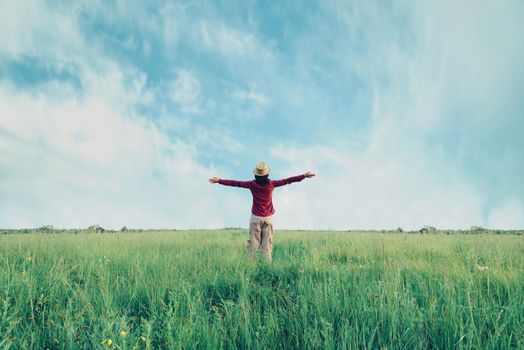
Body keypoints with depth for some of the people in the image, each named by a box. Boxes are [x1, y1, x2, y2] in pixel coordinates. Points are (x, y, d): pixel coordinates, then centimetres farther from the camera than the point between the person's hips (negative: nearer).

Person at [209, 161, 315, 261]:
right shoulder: (271, 184, -9)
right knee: (267, 246, 6)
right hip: (268, 218, 1)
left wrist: (219, 180, -2)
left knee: (253, 244, 4)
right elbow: (287, 181, -5)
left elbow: (236, 183, -8)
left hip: (255, 218, 0)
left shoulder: (253, 184, -10)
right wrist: (304, 176, 0)